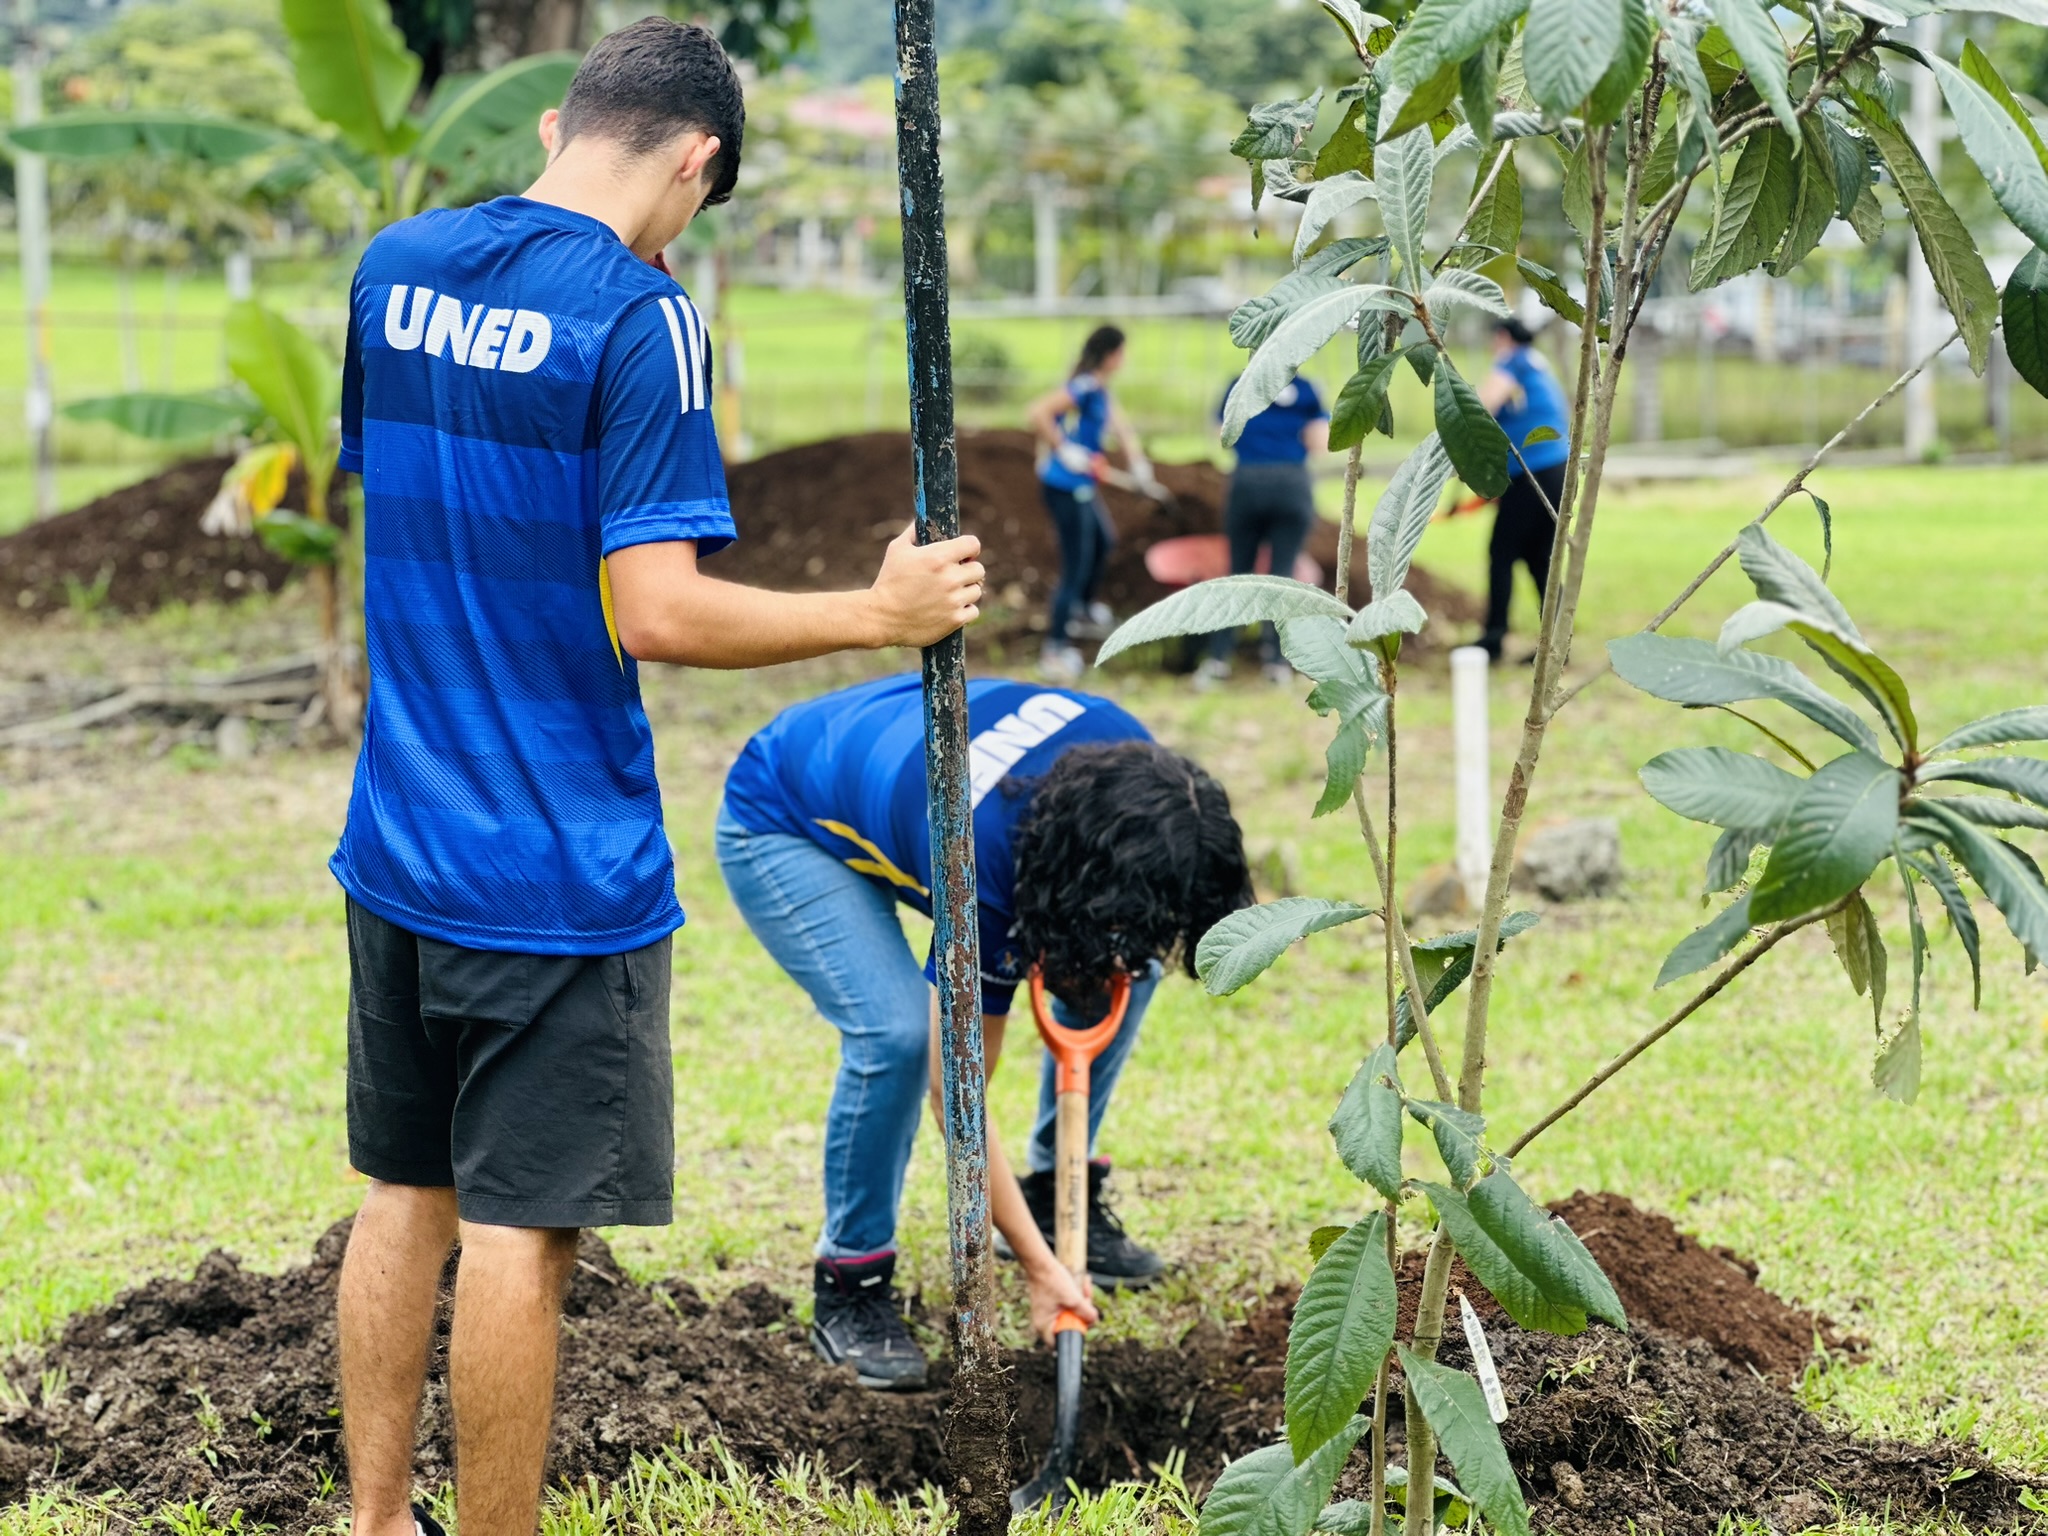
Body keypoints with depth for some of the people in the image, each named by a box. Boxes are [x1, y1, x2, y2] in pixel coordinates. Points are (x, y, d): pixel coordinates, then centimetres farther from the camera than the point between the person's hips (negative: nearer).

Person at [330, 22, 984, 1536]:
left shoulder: (392, 266, 5)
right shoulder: (638, 316, -17)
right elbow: (657, 614, -22)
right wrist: (880, 610, -11)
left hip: (397, 841, 7)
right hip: (560, 869, -7)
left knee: (408, 1192, 17)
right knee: (521, 1226, 1)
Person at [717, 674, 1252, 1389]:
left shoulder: (1130, 759, -26)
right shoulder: (981, 874, -41)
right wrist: (1040, 1270, -28)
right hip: (780, 832, -7)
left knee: (1127, 964, -4)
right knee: (896, 1029, -30)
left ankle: (1056, 1191, 13)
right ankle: (850, 1289, -11)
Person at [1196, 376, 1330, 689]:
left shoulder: (1239, 387, 12)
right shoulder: (1306, 391, 10)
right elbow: (1320, 443, 3)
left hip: (1247, 483, 1)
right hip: (1292, 484, -1)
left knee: (1238, 572, 8)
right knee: (1282, 572, 1)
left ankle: (1218, 658, -1)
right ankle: (1275, 660, -4)